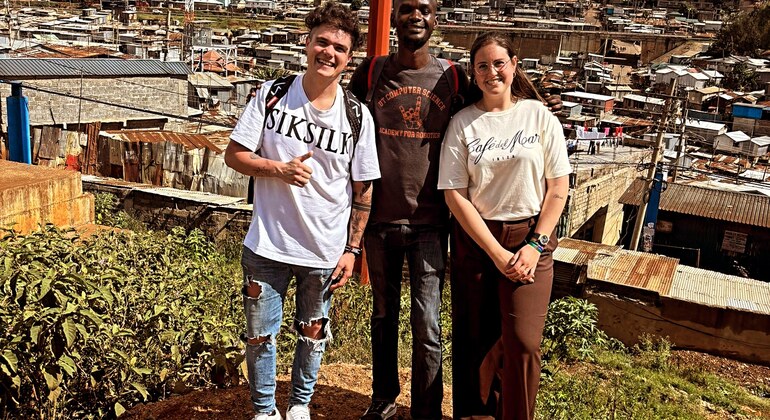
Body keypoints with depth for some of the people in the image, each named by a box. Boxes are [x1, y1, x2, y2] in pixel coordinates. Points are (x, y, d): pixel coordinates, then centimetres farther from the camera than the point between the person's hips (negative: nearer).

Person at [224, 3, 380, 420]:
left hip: (324, 252, 0)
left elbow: (363, 190, 0)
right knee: (259, 336, 12)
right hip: (267, 245, 0)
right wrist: (281, 169, -20)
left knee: (312, 334, 17)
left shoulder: (357, 116, -5)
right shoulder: (272, 95, -4)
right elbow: (234, 154, -3)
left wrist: (351, 250, 0)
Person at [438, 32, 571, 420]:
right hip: (475, 239, 1)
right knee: (474, 341, 8)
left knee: (523, 343, -6)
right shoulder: (463, 123, -1)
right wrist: (496, 252, -11)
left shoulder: (539, 115, 0)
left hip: (530, 240, 0)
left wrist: (536, 245, -8)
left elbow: (558, 187, 1)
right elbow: (454, 194, -6)